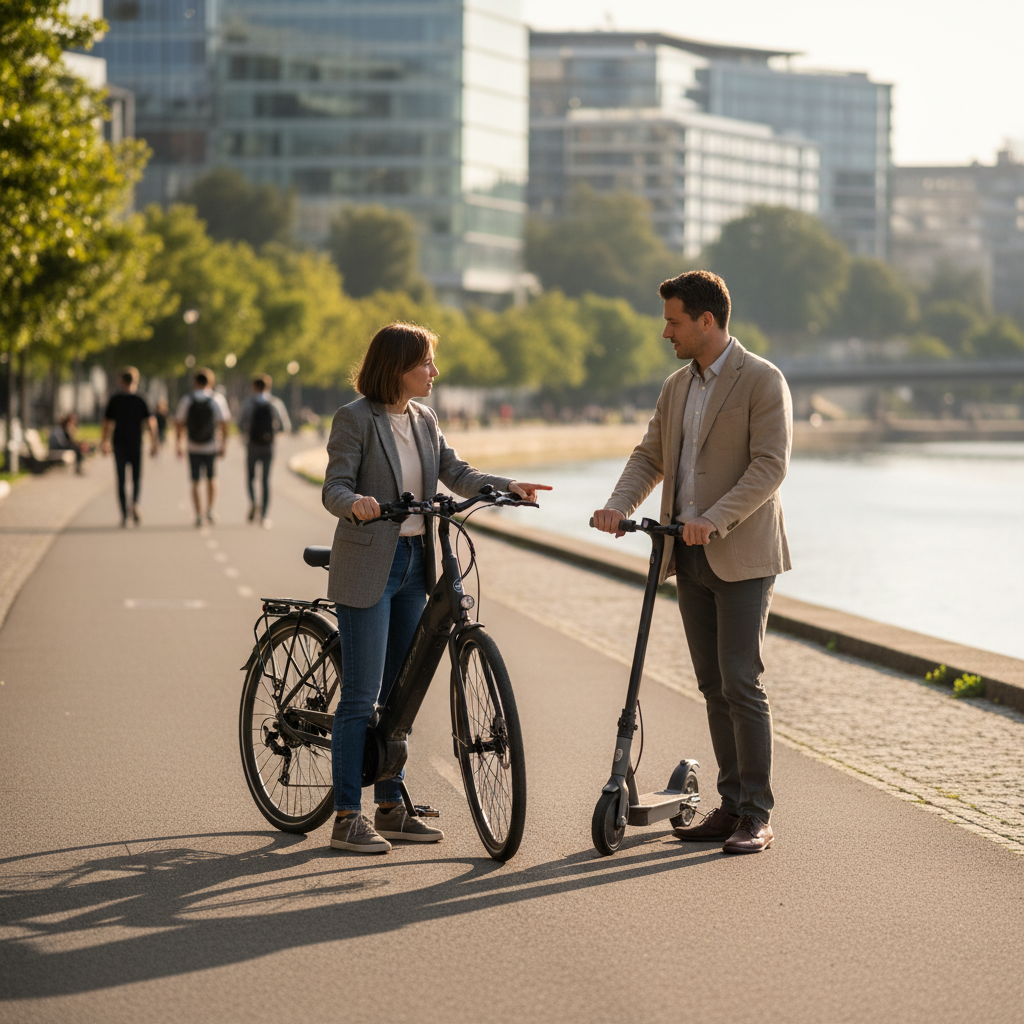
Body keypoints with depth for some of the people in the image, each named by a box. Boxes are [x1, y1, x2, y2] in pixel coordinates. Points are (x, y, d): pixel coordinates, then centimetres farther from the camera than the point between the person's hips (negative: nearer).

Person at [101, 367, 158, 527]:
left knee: (121, 480, 6)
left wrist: (105, 443, 10)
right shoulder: (141, 401, -2)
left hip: (119, 446, 0)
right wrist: (153, 444, -2)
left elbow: (107, 424, 0)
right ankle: (135, 503, -16)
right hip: (136, 445, 0)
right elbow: (150, 423, -7)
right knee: (137, 477, 11)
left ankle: (124, 515, 2)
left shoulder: (114, 400, -1)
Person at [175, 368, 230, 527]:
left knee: (195, 482, 7)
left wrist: (179, 446, 8)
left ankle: (199, 515, -1)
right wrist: (223, 445, 3)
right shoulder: (217, 399, -3)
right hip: (211, 447, 0)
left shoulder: (186, 400, -1)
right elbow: (224, 424, -4)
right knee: (211, 478, 19)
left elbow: (179, 424, 0)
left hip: (193, 448, 0)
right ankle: (209, 511, 8)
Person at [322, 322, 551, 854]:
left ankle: (390, 808, 20)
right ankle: (347, 818, -3)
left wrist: (507, 486, -8)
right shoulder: (355, 419, -9)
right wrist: (356, 503, -36)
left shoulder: (424, 421, 12)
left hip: (413, 566, 7)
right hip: (366, 569, -7)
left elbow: (456, 474, 8)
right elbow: (334, 489, -14)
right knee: (360, 696, -7)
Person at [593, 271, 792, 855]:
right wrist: (619, 505, -5)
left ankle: (757, 816, -4)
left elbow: (771, 466, -17)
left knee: (741, 684, -9)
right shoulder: (678, 386, 15)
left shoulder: (762, 381, -9)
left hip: (742, 556, -7)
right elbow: (650, 456, 14)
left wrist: (715, 520, -26)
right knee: (713, 685, 8)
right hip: (691, 559, 7)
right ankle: (732, 806, 14)